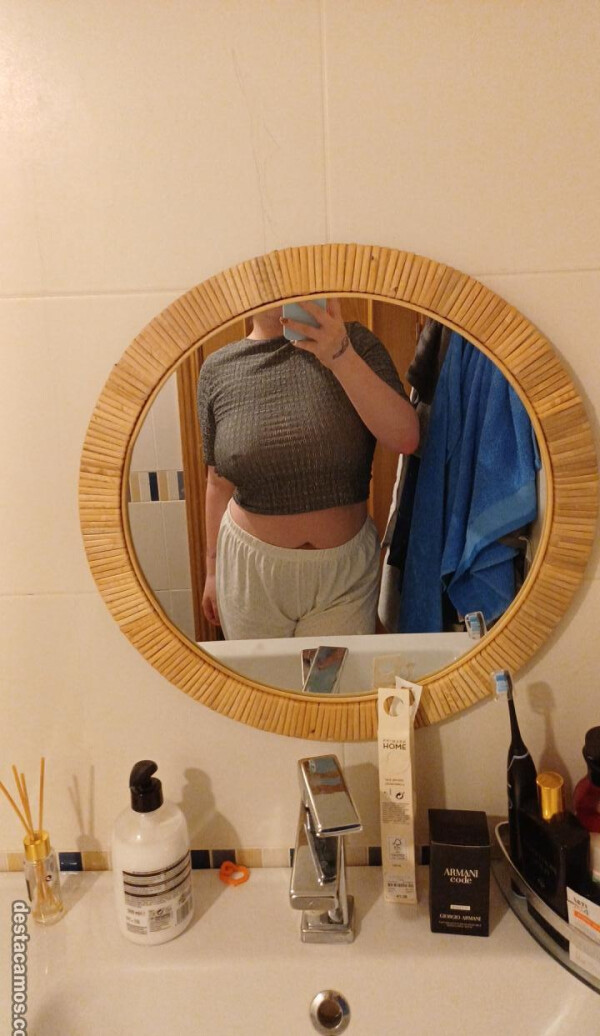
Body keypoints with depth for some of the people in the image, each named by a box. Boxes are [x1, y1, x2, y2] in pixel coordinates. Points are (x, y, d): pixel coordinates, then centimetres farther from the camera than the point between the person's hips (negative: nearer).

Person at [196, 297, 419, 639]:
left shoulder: (355, 343, -8)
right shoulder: (218, 369, -3)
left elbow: (406, 438, -21)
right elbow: (219, 482, 4)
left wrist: (340, 356, -31)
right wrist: (213, 569, 11)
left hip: (345, 569, -1)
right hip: (250, 570, 1)